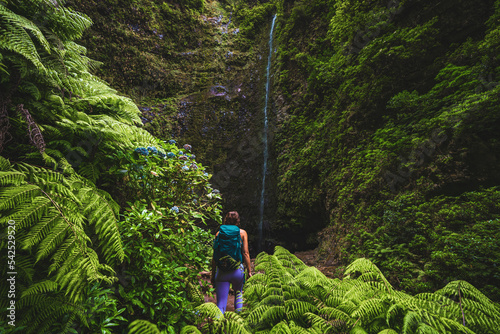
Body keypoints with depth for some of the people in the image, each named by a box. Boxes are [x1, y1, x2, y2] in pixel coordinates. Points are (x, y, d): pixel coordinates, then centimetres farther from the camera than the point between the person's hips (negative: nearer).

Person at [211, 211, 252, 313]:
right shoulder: (242, 233, 0)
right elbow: (245, 253, -3)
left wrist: (213, 274, 10)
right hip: (237, 270, 0)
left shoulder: (219, 233, 2)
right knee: (238, 293, 30)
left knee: (221, 304, 6)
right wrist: (249, 270, 6)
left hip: (222, 271, 0)